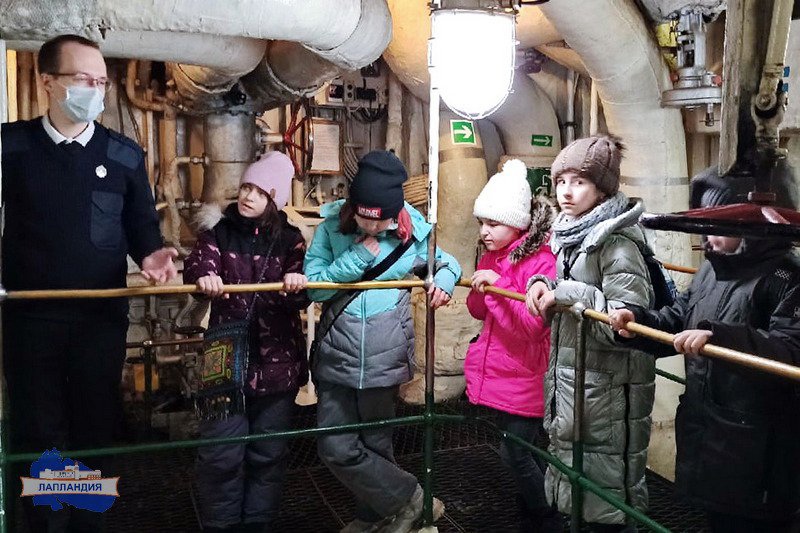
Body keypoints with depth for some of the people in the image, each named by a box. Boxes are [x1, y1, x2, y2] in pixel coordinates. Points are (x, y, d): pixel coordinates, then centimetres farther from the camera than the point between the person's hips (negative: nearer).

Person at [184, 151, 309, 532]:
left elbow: (301, 299, -8)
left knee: (269, 453, 12)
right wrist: (204, 276, -40)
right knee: (221, 455, 1)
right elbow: (197, 264, -16)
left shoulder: (289, 239, 4)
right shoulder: (218, 231, 3)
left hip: (277, 360, 1)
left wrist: (295, 285, -31)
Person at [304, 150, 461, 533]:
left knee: (374, 444, 10)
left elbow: (449, 263, 14)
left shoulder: (412, 232, -3)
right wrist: (359, 255, -16)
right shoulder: (332, 226, -4)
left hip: (384, 356, -1)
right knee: (335, 448, 4)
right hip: (337, 355, 2)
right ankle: (409, 497, 24)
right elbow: (313, 286, -11)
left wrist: (443, 282, -8)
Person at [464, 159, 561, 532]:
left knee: (516, 453, -3)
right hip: (499, 373, 7)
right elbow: (479, 312, 13)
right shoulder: (491, 257, 6)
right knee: (520, 451, 18)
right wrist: (477, 291, -8)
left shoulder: (541, 260, -17)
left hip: (525, 377, -7)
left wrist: (497, 286, -31)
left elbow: (532, 325, -23)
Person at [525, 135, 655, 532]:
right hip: (567, 377, 9)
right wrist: (543, 285, 0)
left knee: (606, 501, 3)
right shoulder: (570, 234, 9)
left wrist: (568, 295, -21)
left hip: (605, 390, -9)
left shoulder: (617, 242, -17)